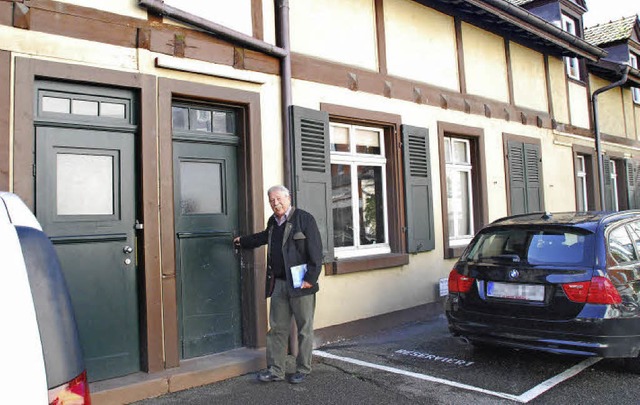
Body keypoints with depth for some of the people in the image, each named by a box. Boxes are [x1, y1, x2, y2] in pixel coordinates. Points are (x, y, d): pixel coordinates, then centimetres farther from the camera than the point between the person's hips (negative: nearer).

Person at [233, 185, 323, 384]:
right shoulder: (272, 222, 13)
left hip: (300, 284, -6)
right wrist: (242, 241, 46)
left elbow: (316, 252, -13)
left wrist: (311, 278, -17)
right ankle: (275, 370, 18)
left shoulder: (304, 218, -8)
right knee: (277, 328, 9)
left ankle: (303, 369, 18)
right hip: (278, 283, 6)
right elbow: (263, 237, 37)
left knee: (304, 329, 5)